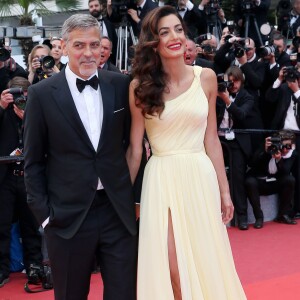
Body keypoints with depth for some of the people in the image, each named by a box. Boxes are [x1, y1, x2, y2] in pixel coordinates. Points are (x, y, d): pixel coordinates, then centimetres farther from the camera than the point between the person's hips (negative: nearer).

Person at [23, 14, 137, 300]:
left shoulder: (120, 85, 2)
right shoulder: (42, 93, -3)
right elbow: (33, 161, 1)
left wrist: (136, 192, 7)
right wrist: (44, 212, -4)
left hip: (118, 210, 2)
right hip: (68, 215, -2)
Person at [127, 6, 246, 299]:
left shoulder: (206, 77, 2)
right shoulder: (140, 85, -4)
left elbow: (211, 139, 7)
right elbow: (135, 148, 0)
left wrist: (224, 190, 8)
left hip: (201, 177, 2)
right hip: (162, 180, -2)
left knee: (206, 262, 8)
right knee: (170, 269, -3)